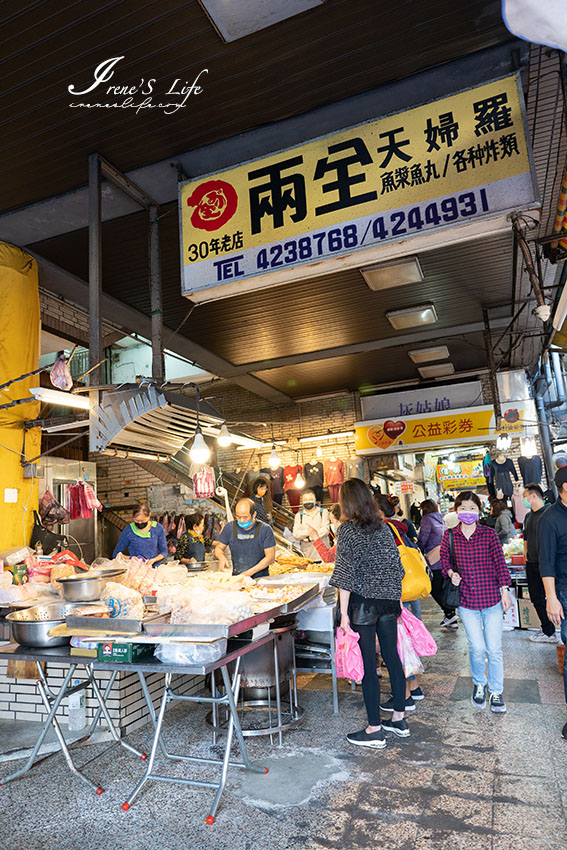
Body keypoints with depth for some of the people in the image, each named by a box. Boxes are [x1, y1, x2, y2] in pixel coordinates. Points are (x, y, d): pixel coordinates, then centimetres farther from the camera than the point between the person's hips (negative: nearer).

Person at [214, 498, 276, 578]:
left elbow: (270, 557, -3)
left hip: (260, 578, -1)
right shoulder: (229, 528, 4)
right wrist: (221, 557, -8)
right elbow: (218, 548, 15)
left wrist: (250, 572, -12)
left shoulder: (265, 529, -3)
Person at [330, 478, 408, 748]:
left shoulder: (347, 529, -12)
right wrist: (397, 600, 19)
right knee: (392, 657, 16)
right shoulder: (383, 527, 6)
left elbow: (346, 573, -14)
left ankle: (375, 730, 12)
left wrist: (344, 613, -11)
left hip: (363, 602, -6)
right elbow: (396, 566, 10)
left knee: (368, 664, 2)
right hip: (388, 600, 6)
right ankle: (399, 719, 29)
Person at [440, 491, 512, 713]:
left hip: (491, 597, 0)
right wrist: (451, 573, -9)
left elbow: (500, 563, 1)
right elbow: (444, 560, 10)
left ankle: (496, 691, 27)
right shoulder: (449, 536, -1)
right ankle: (479, 684, 30)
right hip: (465, 599, 0)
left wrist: (505, 590, -3)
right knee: (477, 647, 2)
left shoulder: (489, 534, -3)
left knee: (494, 649, 6)